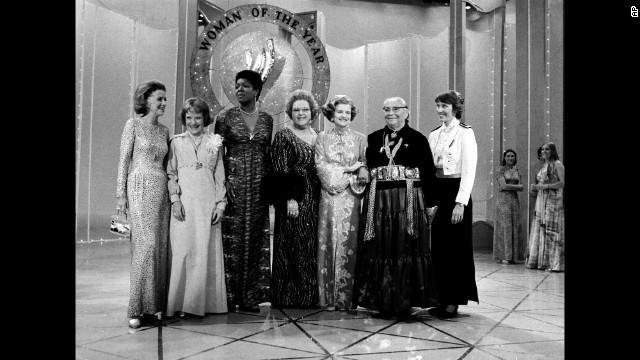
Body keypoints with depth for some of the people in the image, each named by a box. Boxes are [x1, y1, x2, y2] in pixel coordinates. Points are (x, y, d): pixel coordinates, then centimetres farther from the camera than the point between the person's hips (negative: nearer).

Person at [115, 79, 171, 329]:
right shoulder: (133, 125, 1)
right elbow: (124, 160, -2)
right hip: (140, 188, -5)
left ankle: (156, 303, 10)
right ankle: (136, 309, -5)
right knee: (146, 244, -13)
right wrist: (121, 193, -6)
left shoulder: (164, 130, 15)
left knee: (161, 246, 2)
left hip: (162, 191, 5)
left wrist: (173, 193, 11)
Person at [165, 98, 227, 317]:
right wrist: (175, 199, -7)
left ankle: (202, 302, 10)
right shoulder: (176, 142, 9)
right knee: (182, 251, -3)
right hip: (184, 204, -1)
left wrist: (221, 203, 2)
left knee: (206, 252, 1)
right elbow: (171, 173, 5)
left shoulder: (214, 143, 11)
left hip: (208, 204, 1)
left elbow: (220, 176, 10)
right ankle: (179, 303, 5)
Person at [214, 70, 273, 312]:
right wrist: (224, 182, -11)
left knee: (256, 237, 4)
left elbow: (267, 154, 13)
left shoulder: (266, 119, 10)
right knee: (232, 238, -3)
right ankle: (229, 297, 8)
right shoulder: (225, 117, 2)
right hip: (233, 183, -3)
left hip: (258, 185, 3)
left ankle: (250, 296, 13)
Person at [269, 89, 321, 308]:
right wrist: (290, 198, -16)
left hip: (314, 202, 6)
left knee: (311, 247, 8)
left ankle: (309, 296, 18)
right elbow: (280, 171, -9)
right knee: (291, 247, -2)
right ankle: (288, 298, 8)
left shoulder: (317, 137, 15)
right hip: (293, 201, -6)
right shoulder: (283, 137, -2)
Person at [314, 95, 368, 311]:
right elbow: (321, 166, -1)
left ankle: (346, 297, 5)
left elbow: (365, 169, 2)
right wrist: (349, 169, -5)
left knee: (349, 244, -2)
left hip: (352, 199, 0)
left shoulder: (360, 139, 10)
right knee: (329, 244, -1)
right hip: (329, 198, 0)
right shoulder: (322, 138, 10)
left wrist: (337, 173, -12)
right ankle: (328, 297, 5)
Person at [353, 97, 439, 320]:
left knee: (406, 250, 0)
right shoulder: (373, 139, 13)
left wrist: (430, 204, -3)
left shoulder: (418, 139, 5)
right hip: (378, 201, 3)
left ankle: (404, 303, 10)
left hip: (409, 201, -2)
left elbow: (428, 172, 1)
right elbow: (366, 168, 13)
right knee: (380, 250, 3)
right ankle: (383, 302, 13)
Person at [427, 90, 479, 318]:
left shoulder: (465, 133, -6)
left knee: (455, 247, 0)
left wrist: (460, 203, -18)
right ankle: (442, 299, 18)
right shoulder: (434, 134, 13)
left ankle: (453, 302, 9)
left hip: (455, 192, -6)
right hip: (436, 192, 6)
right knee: (437, 247, 8)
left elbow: (469, 171, -12)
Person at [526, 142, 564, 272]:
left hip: (553, 200, -8)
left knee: (553, 231, -9)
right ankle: (540, 261, 8)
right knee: (540, 230, 5)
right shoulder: (544, 166, 20)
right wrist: (535, 187, 6)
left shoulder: (557, 164, -4)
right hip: (541, 201, 8)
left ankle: (556, 263, -6)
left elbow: (563, 182, -14)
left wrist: (545, 186, -17)